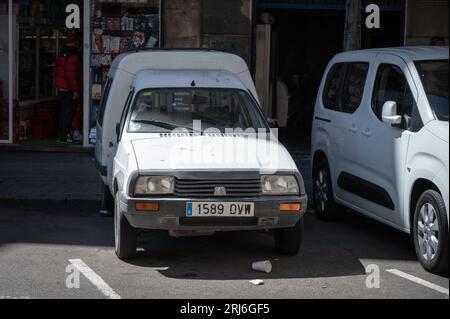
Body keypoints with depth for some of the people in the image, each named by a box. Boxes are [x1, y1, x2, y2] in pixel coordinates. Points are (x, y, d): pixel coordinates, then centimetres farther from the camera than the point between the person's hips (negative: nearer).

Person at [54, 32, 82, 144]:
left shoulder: (62, 54, 13)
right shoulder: (73, 55, -17)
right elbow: (71, 75, -22)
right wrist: (76, 90, -19)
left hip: (60, 88, 9)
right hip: (69, 90, -9)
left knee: (63, 113, 15)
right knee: (68, 113, -4)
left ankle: (61, 135, 21)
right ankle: (64, 137, -4)